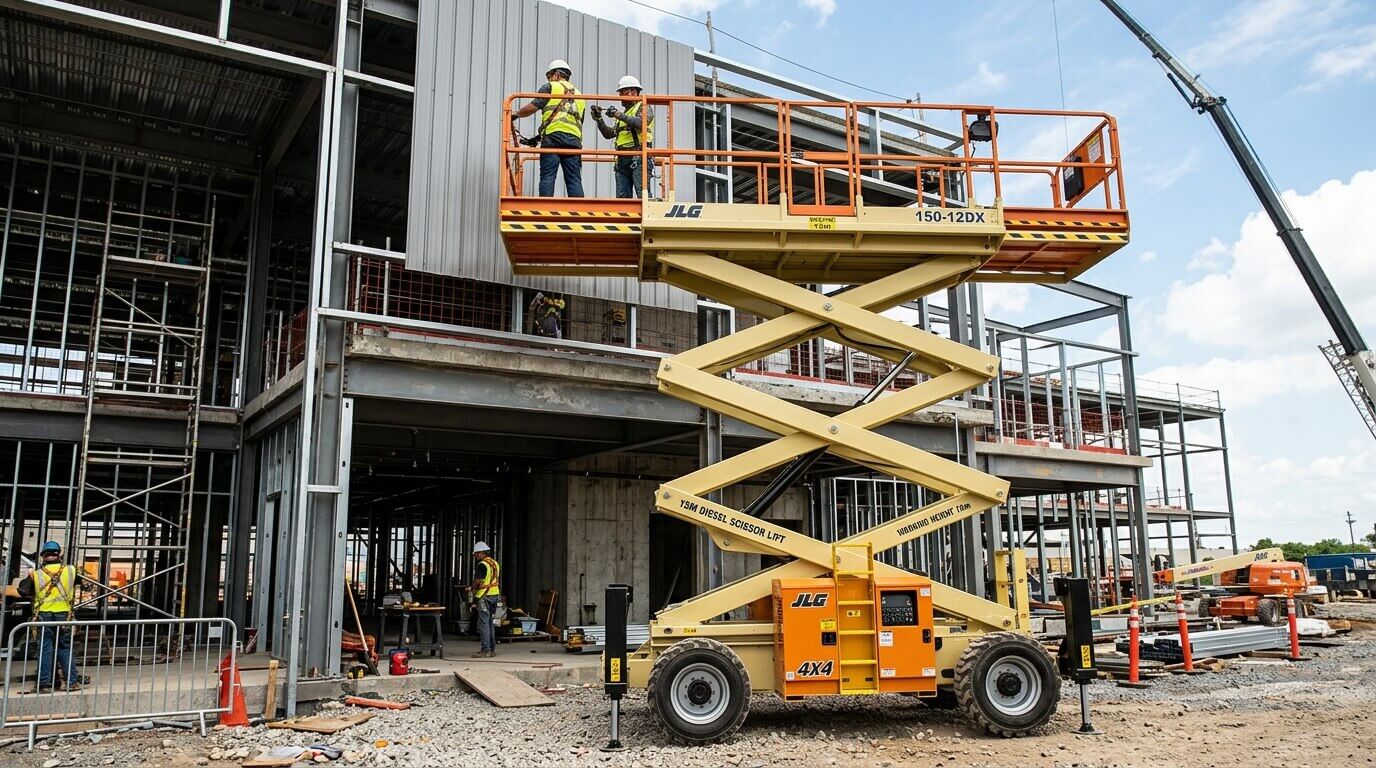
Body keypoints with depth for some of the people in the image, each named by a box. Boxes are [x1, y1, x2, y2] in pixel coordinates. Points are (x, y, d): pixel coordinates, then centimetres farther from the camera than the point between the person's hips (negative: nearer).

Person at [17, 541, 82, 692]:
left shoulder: (36, 574, -2)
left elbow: (23, 591, -3)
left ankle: (45, 684, 6)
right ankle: (72, 681, 10)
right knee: (65, 648, 11)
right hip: (63, 614, 1)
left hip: (44, 614, -1)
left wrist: (33, 596, 15)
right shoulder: (70, 571, 0)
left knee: (44, 649, 6)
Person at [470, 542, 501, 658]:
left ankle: (485, 650, -7)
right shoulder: (496, 564, 14)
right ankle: (492, 649, 17)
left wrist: (473, 589, 2)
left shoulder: (483, 564, -13)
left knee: (483, 623, -6)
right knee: (491, 623, 14)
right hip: (495, 595, 9)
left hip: (484, 597, -9)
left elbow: (478, 581, -16)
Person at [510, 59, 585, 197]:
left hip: (553, 137, -4)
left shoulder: (550, 87, 11)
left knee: (547, 177, -7)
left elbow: (531, 108, 1)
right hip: (574, 138, 4)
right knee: (574, 180, 0)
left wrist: (515, 114, 22)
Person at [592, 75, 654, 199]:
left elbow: (641, 122, -18)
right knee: (622, 197, 3)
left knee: (643, 195, -15)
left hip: (639, 159, -7)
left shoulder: (644, 108, 4)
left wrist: (619, 115, -21)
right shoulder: (623, 112, 27)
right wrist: (599, 119, 10)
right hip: (622, 160, 7)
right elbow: (609, 134, 23)